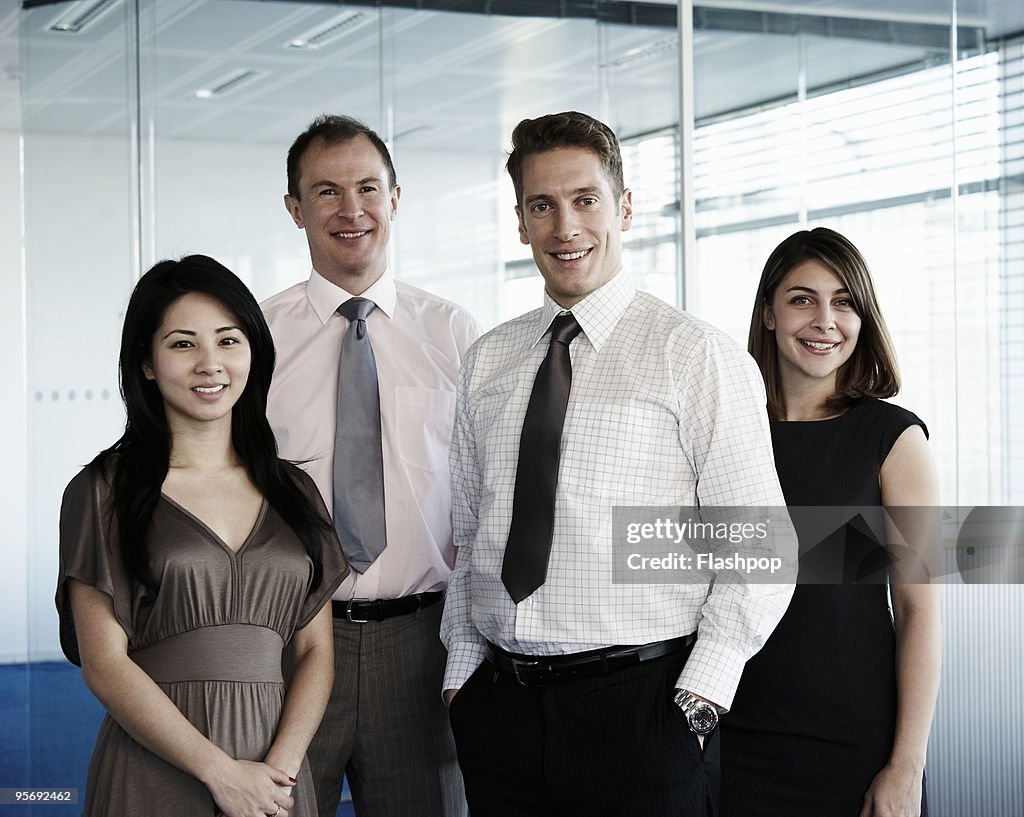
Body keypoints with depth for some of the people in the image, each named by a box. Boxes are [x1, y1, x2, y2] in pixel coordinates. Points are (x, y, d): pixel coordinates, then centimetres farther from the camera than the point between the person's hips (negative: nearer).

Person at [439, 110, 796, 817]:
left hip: (641, 707, -4)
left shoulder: (698, 355, -4)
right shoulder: (488, 361, 11)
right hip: (498, 702, 4)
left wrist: (698, 700, -12)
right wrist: (461, 671, 7)